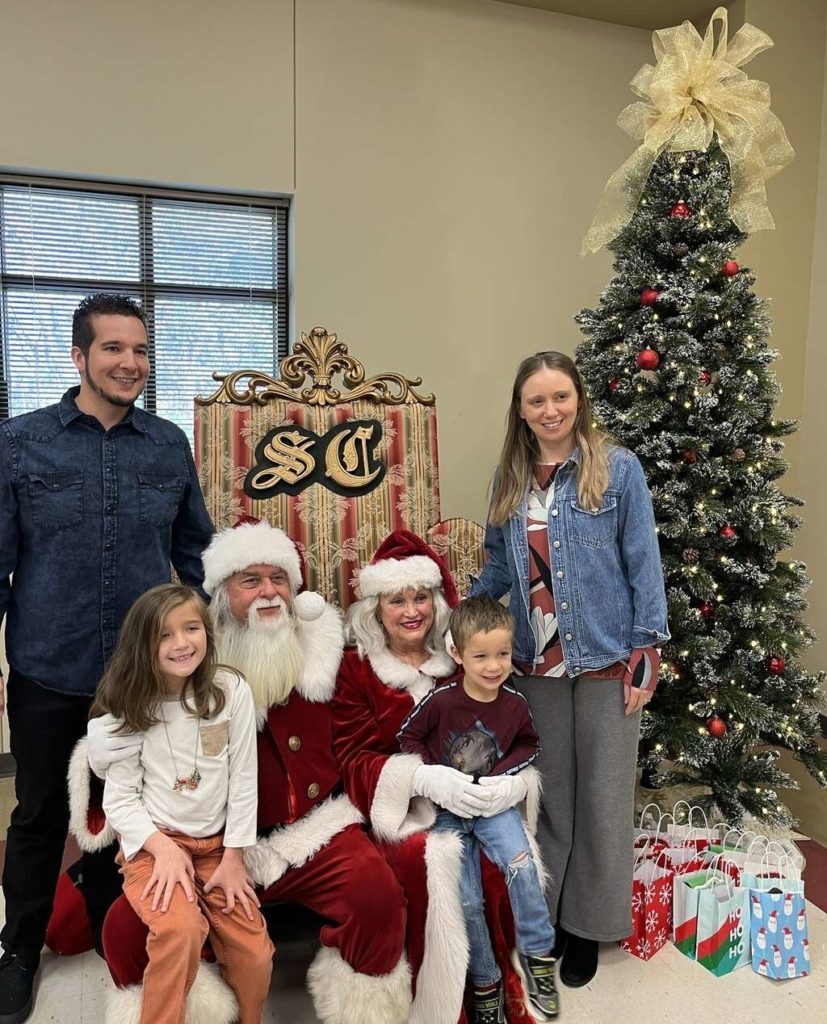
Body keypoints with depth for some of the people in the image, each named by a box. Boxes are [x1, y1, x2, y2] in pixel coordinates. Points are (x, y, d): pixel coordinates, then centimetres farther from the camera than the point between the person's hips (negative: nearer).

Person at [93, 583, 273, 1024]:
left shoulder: (232, 691, -7)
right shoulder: (130, 705, -7)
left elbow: (243, 782, -4)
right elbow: (119, 800, -6)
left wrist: (233, 858, -4)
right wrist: (164, 849, -17)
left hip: (216, 845, 2)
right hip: (153, 844, -1)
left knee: (255, 954, -8)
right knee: (182, 930, -29)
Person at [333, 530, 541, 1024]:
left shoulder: (458, 663, 11)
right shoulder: (356, 668, 2)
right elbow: (352, 756, -5)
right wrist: (423, 778, -23)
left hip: (465, 801, 2)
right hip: (394, 808, -2)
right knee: (435, 861, -31)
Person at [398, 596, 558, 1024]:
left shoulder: (514, 704, -9)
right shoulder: (440, 700, -18)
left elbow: (528, 745, 10)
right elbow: (408, 737, -4)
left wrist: (504, 773, -7)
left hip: (494, 802, 1)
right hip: (448, 807, -1)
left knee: (521, 863, -25)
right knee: (467, 900, -5)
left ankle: (536, 955, -2)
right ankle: (485, 982, 21)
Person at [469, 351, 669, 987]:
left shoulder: (618, 469, -6)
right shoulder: (512, 479, 6)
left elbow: (644, 564, -6)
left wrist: (646, 652, -10)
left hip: (606, 659, -3)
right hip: (539, 663, 3)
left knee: (602, 796, 10)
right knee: (546, 793, 15)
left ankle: (589, 924, 29)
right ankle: (541, 911, 34)